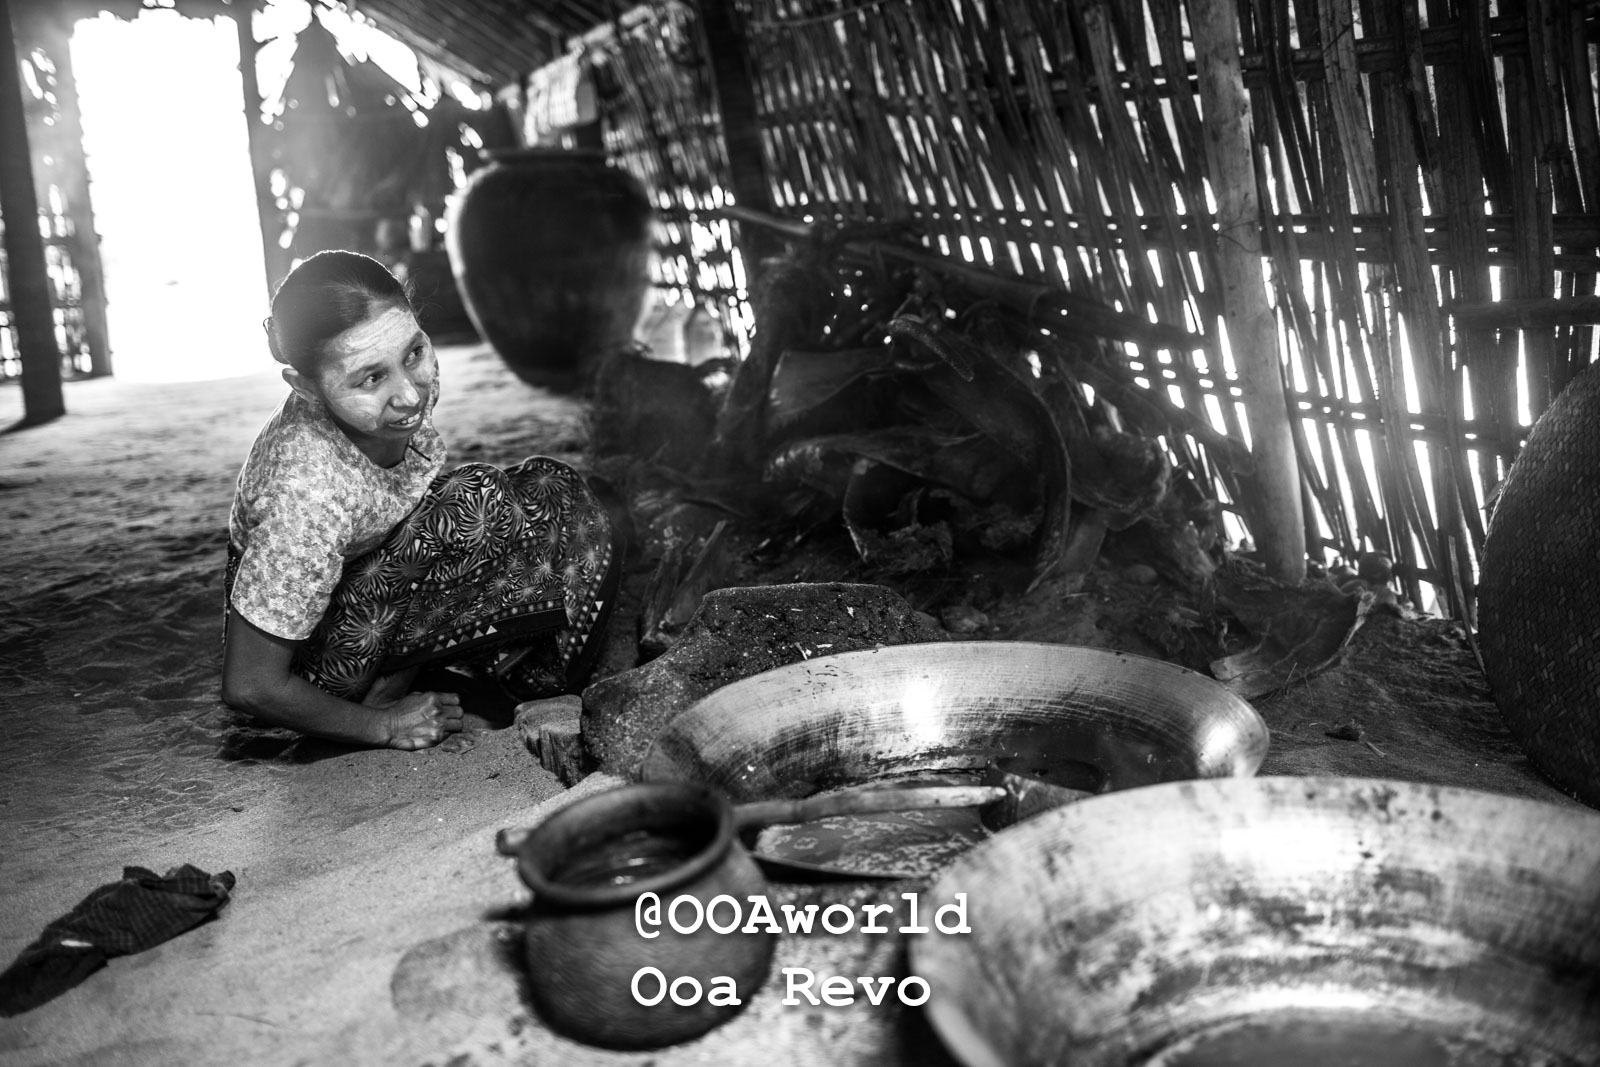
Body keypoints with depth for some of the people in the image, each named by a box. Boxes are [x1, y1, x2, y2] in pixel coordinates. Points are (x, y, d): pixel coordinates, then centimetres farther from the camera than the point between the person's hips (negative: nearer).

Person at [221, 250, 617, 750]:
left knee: (550, 491, 0)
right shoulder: (309, 496, -38)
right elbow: (249, 687, -28)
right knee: (478, 505, -27)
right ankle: (383, 699, -11)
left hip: (374, 576, 8)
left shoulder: (399, 394, -19)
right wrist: (384, 727, -17)